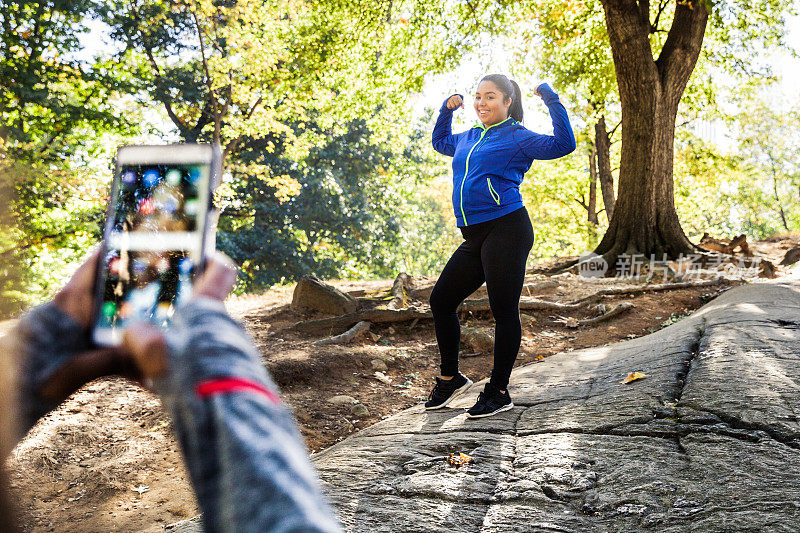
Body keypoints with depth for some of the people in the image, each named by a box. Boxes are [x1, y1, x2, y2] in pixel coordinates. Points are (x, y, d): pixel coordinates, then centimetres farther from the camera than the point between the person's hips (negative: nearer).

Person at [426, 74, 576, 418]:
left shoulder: (516, 138, -2)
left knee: (503, 310, -3)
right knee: (440, 300, 9)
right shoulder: (468, 139, 20)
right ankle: (450, 378, 25)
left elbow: (563, 144, -16)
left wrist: (551, 100, -13)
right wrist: (446, 110, 28)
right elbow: (439, 142, 41)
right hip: (474, 238, 8)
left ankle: (498, 392, 9)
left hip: (506, 231, -8)